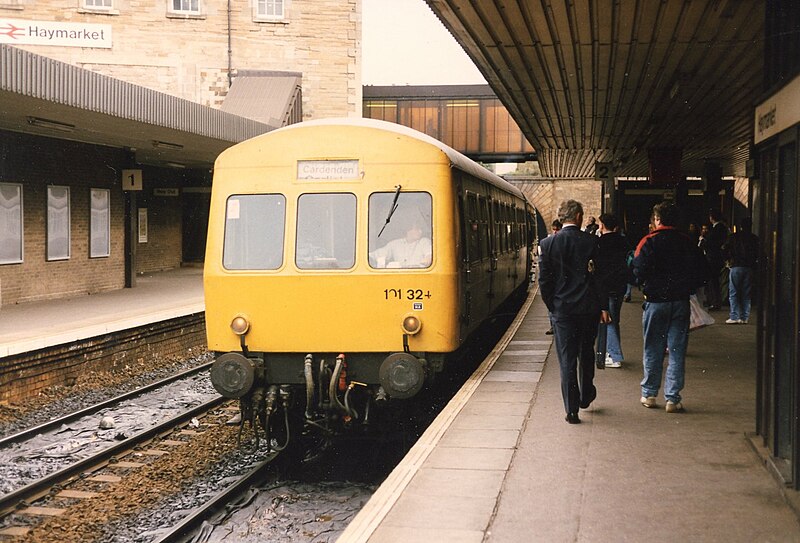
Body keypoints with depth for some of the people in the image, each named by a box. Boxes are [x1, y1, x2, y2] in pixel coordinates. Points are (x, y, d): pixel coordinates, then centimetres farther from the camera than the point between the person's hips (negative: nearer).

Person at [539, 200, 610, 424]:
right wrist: (604, 306, 3)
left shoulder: (548, 244, -6)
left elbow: (544, 280, -4)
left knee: (567, 360, 3)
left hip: (562, 310, -1)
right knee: (586, 354, 20)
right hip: (589, 308, 1)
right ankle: (586, 395, 34)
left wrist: (552, 307, 8)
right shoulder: (592, 242, -6)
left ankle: (572, 410, 2)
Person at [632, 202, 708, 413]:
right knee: (677, 351, 4)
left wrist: (645, 287, 1)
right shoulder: (686, 242, 3)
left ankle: (649, 394, 18)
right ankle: (673, 399, 3)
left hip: (655, 301, -2)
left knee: (653, 350, 10)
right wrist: (686, 288, 13)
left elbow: (639, 269, -18)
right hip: (680, 301, 2)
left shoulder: (649, 241, -7)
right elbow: (702, 271, 3)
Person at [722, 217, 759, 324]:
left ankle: (735, 317, -6)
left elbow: (724, 251, -3)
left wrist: (729, 260, 14)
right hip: (749, 267, 3)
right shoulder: (754, 238, 4)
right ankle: (745, 317, 7)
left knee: (733, 293, 1)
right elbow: (758, 253, 7)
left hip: (736, 267, -3)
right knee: (746, 294, 8)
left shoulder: (733, 237, -2)